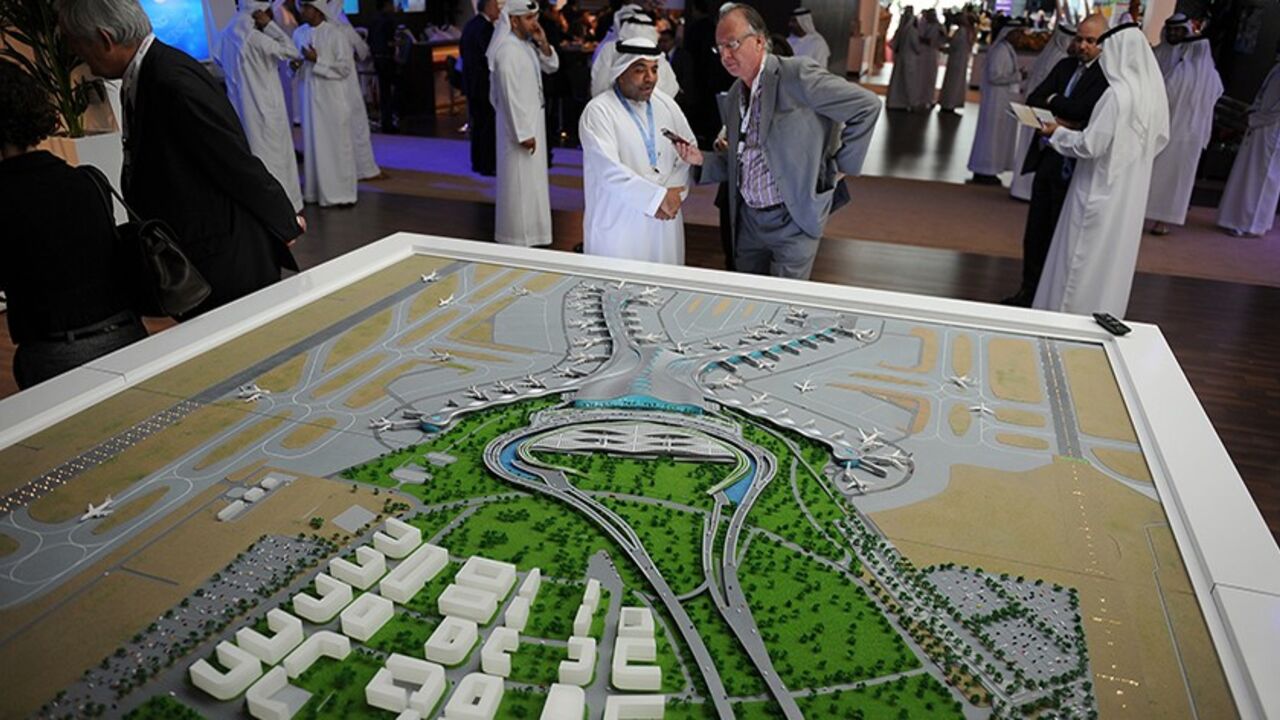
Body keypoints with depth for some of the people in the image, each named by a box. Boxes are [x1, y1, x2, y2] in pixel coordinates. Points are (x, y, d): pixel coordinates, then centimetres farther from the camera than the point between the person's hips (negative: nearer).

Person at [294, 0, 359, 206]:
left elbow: (346, 67, -12)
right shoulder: (299, 33, 8)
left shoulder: (335, 33, -9)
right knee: (314, 143, 8)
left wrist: (317, 60, -17)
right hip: (309, 95, 6)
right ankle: (317, 190, 17)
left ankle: (343, 192, 7)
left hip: (332, 96, -5)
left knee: (337, 143, 0)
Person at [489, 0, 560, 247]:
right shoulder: (507, 50, -20)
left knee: (532, 179, 17)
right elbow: (510, 95, -23)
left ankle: (528, 230, 29)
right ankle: (517, 236, 6)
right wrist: (523, 133, -22)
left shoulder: (528, 44, 7)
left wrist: (543, 43, -4)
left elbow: (551, 65, 15)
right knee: (520, 182, -3)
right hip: (519, 124, -9)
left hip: (533, 120, 10)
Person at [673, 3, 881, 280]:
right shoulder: (734, 97, 9)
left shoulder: (796, 75, -15)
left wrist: (840, 167, -10)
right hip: (748, 219, 7)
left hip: (793, 219, -7)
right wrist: (702, 160, 1)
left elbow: (867, 105, -15)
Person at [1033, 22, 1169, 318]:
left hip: (1102, 192, -8)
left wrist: (1058, 132, -5)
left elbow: (1090, 145, -20)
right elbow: (1160, 139, 13)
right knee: (1113, 259, 17)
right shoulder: (1154, 91, 4)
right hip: (1131, 193, 8)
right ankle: (1102, 315, 27)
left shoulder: (1118, 93, -21)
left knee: (1084, 260, 3)